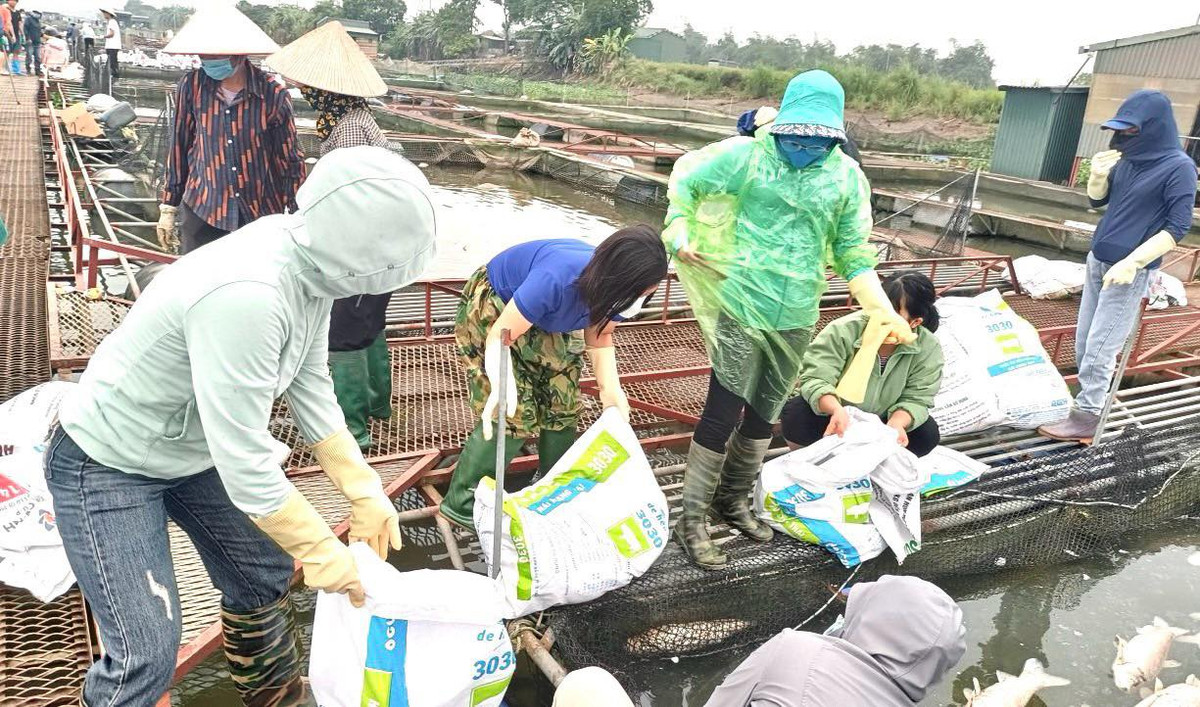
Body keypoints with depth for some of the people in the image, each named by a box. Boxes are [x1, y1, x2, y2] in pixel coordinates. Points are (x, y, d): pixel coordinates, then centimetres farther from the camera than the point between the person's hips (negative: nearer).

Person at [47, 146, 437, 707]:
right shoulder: (246, 296, -39)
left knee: (264, 576, 16)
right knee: (146, 654, -9)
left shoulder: (312, 261, -14)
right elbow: (246, 466, -34)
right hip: (108, 466, -8)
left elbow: (311, 392, -4)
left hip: (196, 449, 8)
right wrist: (325, 556, -23)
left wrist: (366, 493, -6)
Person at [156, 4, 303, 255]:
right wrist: (168, 207, 11)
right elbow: (179, 147, 7)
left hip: (261, 214, -1)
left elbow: (290, 160, -1)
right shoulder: (191, 86, -4)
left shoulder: (273, 94, -10)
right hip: (201, 211, 1)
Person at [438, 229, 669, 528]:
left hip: (546, 321, 7)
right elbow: (500, 338, -34)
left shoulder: (613, 287, -23)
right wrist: (501, 384, -54)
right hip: (492, 310, -7)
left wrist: (610, 388, -21)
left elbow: (598, 336, -5)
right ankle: (462, 502, 2)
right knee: (513, 415, -13)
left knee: (562, 405, 5)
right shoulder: (556, 280, -43)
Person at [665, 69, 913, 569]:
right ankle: (692, 519, 8)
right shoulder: (747, 155, -7)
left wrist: (884, 311, -1)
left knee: (764, 414, 16)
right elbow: (685, 181, 3)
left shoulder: (847, 177, 3)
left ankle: (734, 500, 36)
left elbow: (852, 253, 8)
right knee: (724, 411, -7)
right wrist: (679, 236, -10)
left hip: (796, 316, 4)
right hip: (741, 306, -4)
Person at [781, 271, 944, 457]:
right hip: (835, 416, -2)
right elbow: (815, 379, -28)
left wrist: (896, 424, -37)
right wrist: (836, 410, -49)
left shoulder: (929, 349, -16)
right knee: (796, 413, -30)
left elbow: (916, 399, -14)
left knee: (927, 433, -23)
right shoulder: (842, 331, -24)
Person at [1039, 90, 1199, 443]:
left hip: (1130, 270, -7)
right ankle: (1090, 401, 22)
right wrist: (1099, 176, -7)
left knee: (1099, 349, -5)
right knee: (1083, 343, 11)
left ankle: (1085, 419, 3)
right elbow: (1097, 201, 15)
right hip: (1098, 260, 7)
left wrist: (1132, 262, -22)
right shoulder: (1128, 159, 5)